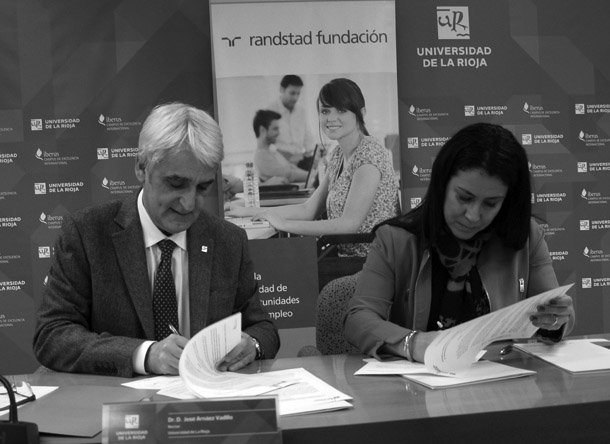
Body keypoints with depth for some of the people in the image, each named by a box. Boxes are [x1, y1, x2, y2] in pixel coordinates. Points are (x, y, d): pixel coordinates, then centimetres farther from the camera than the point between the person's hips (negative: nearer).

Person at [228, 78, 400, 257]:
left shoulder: (369, 155, -15)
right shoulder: (337, 155, 12)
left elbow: (349, 224, -21)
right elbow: (309, 210, 13)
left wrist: (285, 224, -17)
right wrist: (247, 212, 9)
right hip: (346, 254, 7)